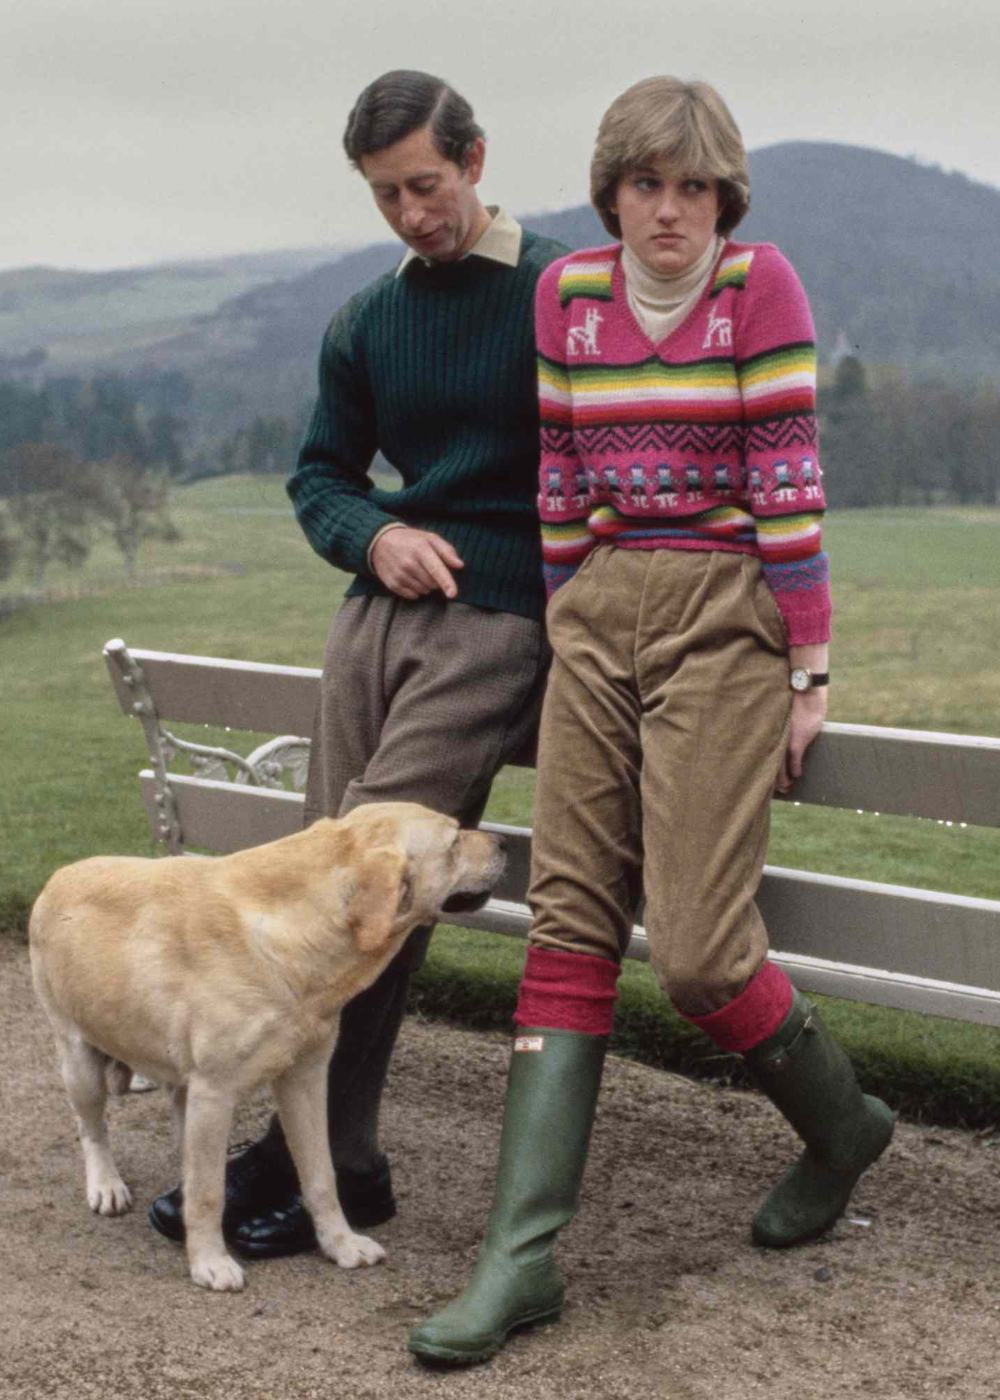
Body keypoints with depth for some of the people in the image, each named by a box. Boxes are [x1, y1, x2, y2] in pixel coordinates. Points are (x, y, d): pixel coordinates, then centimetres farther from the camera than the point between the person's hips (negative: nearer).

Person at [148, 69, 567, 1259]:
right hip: (379, 611, 6)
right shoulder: (364, 326, 14)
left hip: (500, 621, -6)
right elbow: (319, 477, 19)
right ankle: (336, 1163, 6)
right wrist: (375, 536, -3)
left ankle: (311, 1167, -6)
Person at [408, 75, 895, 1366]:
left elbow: (788, 485, -8)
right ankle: (522, 1253, -1)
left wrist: (808, 670, -8)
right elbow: (560, 486, 12)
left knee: (696, 947, -9)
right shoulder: (567, 293, 8)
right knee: (570, 919, -2)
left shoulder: (760, 283, -5)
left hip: (725, 617, -5)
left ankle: (842, 1123, 22)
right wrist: (565, 643, 13)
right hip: (598, 615, 5)